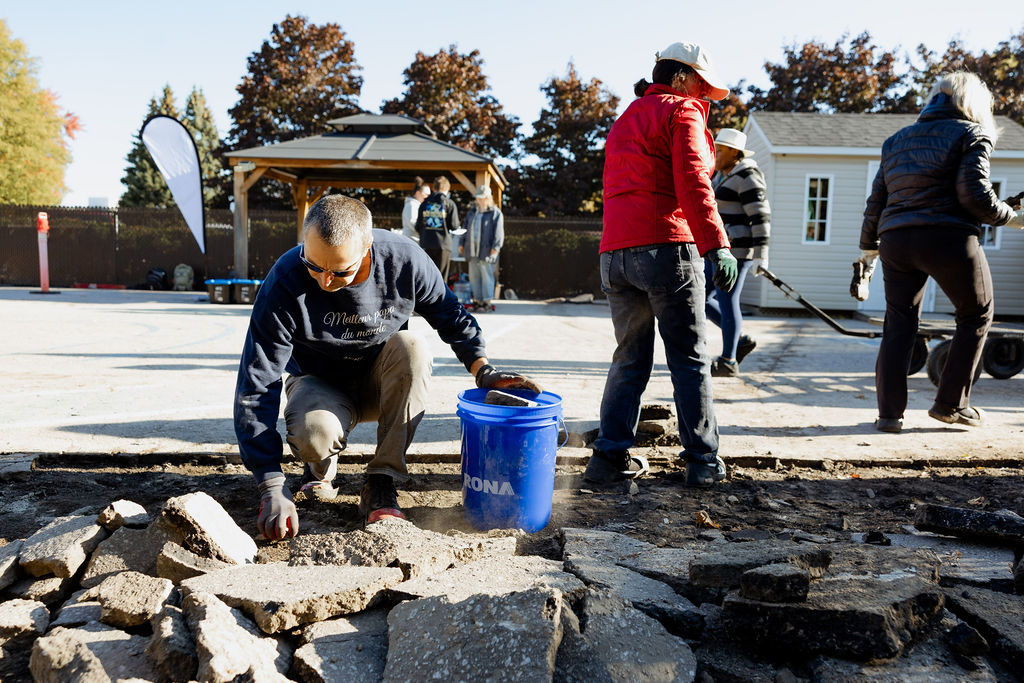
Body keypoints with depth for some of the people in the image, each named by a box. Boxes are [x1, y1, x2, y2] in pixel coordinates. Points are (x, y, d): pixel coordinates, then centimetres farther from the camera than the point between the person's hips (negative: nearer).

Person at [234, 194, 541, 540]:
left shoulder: (404, 260, -22)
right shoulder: (285, 281, -27)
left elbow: (450, 314, 0)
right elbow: (256, 386, -26)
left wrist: (483, 369, -14)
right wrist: (271, 488, -32)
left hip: (382, 384, 2)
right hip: (321, 385, -2)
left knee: (412, 347, -32)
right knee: (312, 433, -36)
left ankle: (381, 484, -22)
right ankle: (321, 466, 4)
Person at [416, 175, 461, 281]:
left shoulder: (424, 203, 9)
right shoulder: (449, 203, 0)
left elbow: (418, 226, 8)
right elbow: (454, 226, -6)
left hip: (426, 244, 3)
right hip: (443, 244, -3)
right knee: (441, 278, 1)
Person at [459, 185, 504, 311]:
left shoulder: (495, 213, -2)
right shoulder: (471, 212, 19)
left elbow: (498, 232, -9)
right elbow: (466, 229, 24)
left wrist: (495, 247, -17)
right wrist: (462, 244, 19)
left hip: (486, 252, -6)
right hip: (472, 251, 6)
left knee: (486, 277, -4)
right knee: (474, 277, 8)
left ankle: (486, 302, 1)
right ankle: (476, 301, 15)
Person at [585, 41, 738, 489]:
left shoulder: (624, 120, 27)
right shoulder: (682, 112, 2)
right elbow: (692, 182, -13)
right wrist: (716, 244, -19)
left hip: (614, 251, 7)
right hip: (665, 246, -7)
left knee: (629, 358, 11)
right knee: (689, 359, 1)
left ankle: (610, 457, 6)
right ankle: (703, 461, 4)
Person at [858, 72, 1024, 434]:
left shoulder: (897, 140, 21)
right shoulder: (971, 134, 4)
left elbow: (876, 201, 18)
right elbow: (975, 195, -9)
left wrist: (868, 248, 25)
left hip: (895, 241, 5)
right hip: (947, 239, -5)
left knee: (898, 324, 10)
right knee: (976, 315, 14)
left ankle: (889, 412, 4)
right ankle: (951, 403, 14)